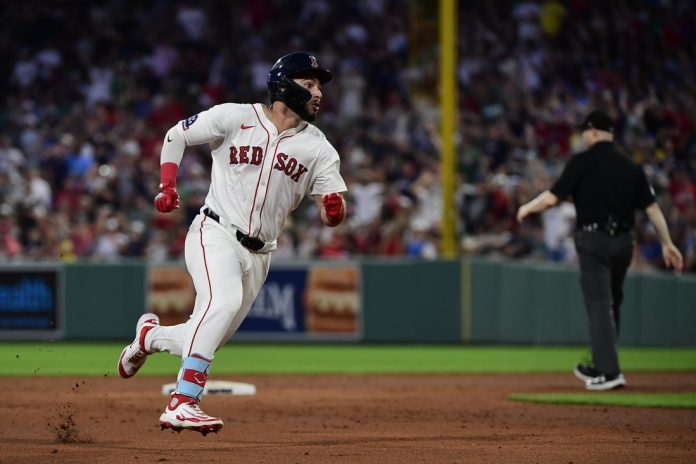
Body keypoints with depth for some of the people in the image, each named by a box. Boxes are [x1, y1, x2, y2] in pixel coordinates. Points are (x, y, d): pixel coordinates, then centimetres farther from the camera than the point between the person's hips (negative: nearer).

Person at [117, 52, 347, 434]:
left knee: (207, 340, 6)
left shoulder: (319, 148, 3)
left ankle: (151, 335, 40)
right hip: (215, 234, -5)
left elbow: (331, 215, -2)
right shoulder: (234, 118, -6)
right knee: (224, 300, -33)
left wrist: (334, 209, -25)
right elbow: (176, 135, 7)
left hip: (259, 255, 5)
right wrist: (166, 186, -6)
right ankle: (182, 404, -37)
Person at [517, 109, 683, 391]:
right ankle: (600, 367, 26)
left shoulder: (583, 162, -6)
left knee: (599, 305, -7)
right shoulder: (631, 167, 9)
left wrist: (527, 208, 9)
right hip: (624, 241, 6)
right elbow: (652, 208, 8)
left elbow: (552, 198, -9)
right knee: (611, 303, 17)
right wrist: (666, 244, 14)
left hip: (594, 241, -5)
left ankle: (609, 372, -14)